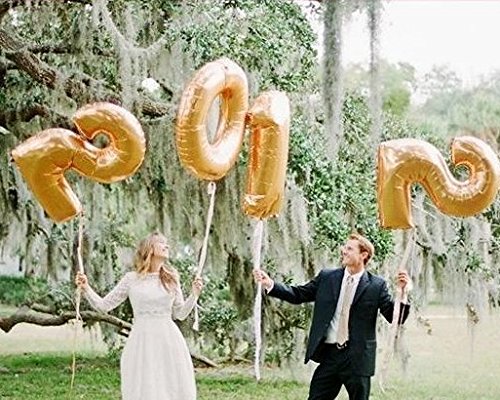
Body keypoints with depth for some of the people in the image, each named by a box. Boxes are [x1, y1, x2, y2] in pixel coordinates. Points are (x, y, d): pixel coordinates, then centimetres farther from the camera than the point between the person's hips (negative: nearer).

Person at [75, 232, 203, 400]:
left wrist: (195, 294, -1)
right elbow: (103, 305, 8)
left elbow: (180, 314, 12)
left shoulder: (171, 278, 8)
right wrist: (86, 288, -5)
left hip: (168, 341, 2)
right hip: (141, 341, -1)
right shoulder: (131, 279, 3)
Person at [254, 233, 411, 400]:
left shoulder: (376, 285, -2)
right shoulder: (327, 277, 6)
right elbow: (298, 294, 9)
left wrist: (401, 291, -21)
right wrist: (270, 284, -1)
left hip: (357, 357, -2)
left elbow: (395, 317, -6)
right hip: (329, 354, 3)